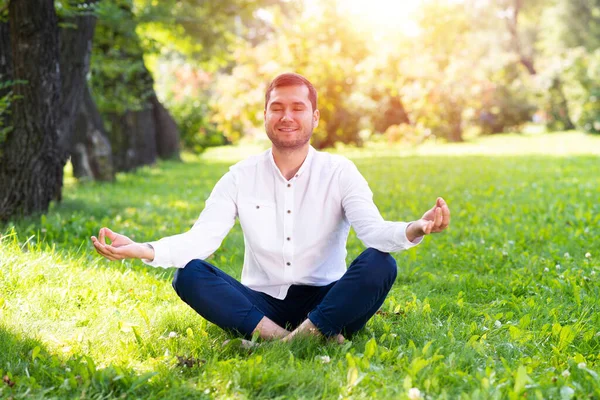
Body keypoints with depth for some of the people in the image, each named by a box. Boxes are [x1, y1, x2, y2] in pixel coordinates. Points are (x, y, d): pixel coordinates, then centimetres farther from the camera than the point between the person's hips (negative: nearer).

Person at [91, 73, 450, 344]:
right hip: (261, 305, 1)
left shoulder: (339, 172, -2)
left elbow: (374, 230, -17)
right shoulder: (241, 178, 2)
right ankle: (283, 337, -33)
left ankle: (300, 336, -31)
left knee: (381, 263, -29)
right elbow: (200, 240, -9)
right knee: (189, 274, -23)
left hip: (327, 302, -1)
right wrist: (143, 250, -28)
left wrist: (413, 231, -41)